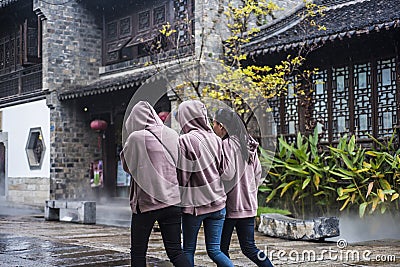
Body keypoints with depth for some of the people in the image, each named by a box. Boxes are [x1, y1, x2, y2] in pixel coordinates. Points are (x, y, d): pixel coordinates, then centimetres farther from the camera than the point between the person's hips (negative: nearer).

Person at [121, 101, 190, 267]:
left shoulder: (136, 137, -10)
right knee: (175, 251, 7)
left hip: (146, 202, -4)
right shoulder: (173, 135, 4)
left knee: (138, 253, 10)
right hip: (172, 200, 4)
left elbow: (127, 165, 4)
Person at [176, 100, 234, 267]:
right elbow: (223, 171, 8)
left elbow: (182, 176, -12)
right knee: (214, 250, 9)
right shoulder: (216, 139, 4)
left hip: (194, 203, -5)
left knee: (188, 249, 10)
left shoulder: (185, 141, -13)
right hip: (217, 202, 5)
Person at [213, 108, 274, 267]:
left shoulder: (227, 144, -12)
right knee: (249, 248, 12)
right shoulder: (248, 144, 11)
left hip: (231, 205, -8)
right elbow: (258, 173, 14)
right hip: (248, 205, 8)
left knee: (221, 248, 4)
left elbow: (228, 173, -21)